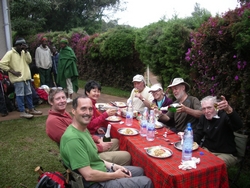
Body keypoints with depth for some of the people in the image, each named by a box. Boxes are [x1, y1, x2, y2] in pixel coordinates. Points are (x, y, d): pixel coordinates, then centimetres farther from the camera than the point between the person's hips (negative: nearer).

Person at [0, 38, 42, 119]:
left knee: (29, 94, 13)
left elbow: (29, 61, 2)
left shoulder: (23, 52, 11)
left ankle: (31, 109, 25)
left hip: (26, 77, 7)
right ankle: (22, 112, 5)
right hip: (18, 78, -7)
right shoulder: (10, 53, -9)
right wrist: (13, 71, -14)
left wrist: (26, 51, -6)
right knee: (20, 95, -3)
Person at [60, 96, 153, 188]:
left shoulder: (84, 129, 3)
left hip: (102, 171, 9)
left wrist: (113, 166, 2)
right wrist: (115, 175, -14)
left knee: (139, 171, 22)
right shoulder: (73, 138, -29)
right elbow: (89, 175, -27)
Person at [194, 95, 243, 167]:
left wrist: (229, 110, -55)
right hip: (207, 150, 5)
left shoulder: (224, 116, -14)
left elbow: (238, 125, -35)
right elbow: (197, 134, 11)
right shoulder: (203, 118, 5)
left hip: (226, 154, -5)